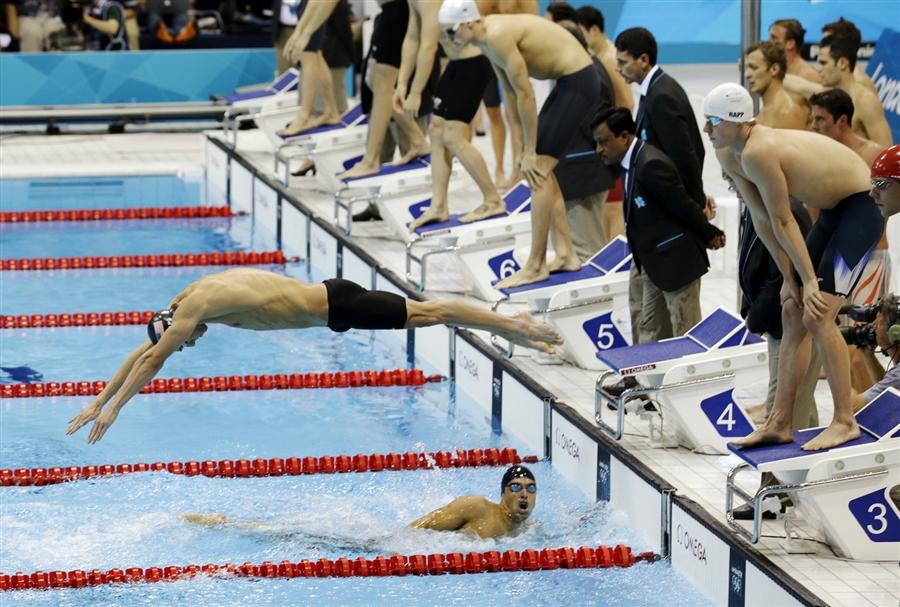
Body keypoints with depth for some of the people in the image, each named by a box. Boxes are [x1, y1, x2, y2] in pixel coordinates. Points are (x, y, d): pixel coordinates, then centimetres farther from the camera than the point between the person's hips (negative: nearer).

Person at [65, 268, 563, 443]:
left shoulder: (195, 305, -16)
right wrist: (97, 402, 16)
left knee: (425, 314, -5)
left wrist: (112, 409, -11)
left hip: (332, 306, -8)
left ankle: (513, 327, -2)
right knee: (424, 313, 12)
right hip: (329, 299, 8)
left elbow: (153, 360, -16)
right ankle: (510, 326, 19)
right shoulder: (193, 299, 10)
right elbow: (143, 352, 17)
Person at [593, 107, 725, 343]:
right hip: (653, 261, 10)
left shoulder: (651, 164, -25)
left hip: (676, 260, -10)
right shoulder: (631, 161, 6)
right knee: (650, 332, 15)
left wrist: (711, 235, -6)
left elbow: (684, 206, -19)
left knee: (685, 333, -1)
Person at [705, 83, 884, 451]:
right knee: (792, 313, 8)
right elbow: (761, 220, 3)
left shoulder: (759, 153, -30)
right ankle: (779, 424, 13)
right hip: (832, 210, 10)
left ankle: (845, 423, -5)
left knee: (818, 317, -14)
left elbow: (782, 222, -23)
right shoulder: (728, 156, -1)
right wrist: (789, 277, 2)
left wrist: (809, 280, -16)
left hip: (864, 206, -10)